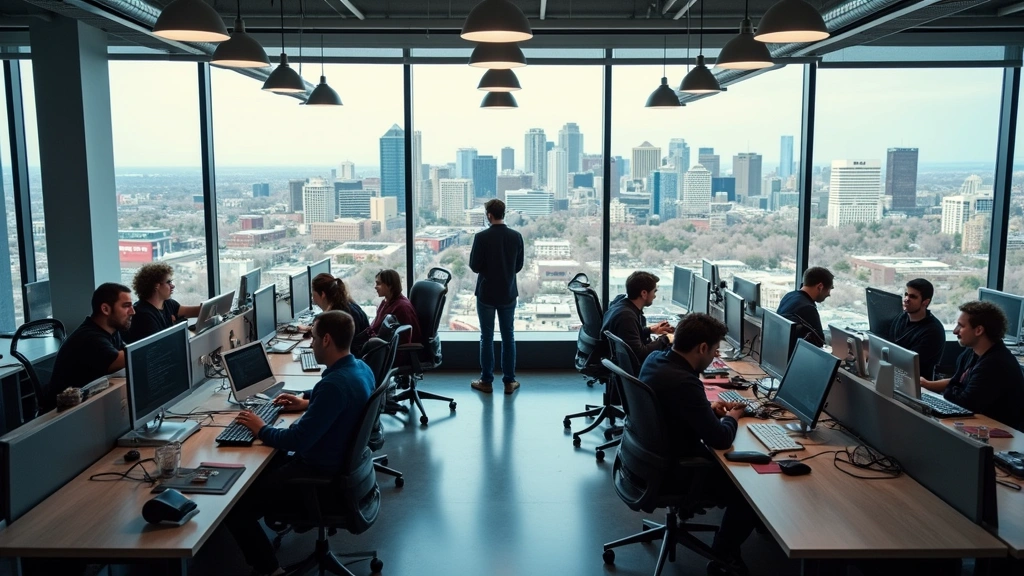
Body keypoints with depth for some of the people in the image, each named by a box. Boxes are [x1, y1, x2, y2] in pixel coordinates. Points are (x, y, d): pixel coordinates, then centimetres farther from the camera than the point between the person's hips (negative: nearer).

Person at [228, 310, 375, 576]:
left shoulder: (334, 384, -30)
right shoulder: (361, 368, -1)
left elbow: (297, 441, -28)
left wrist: (261, 428, -13)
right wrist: (308, 404, 15)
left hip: (320, 475, -10)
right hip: (341, 462, 10)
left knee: (234, 506, -5)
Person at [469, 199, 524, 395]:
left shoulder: (482, 237, -14)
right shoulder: (516, 236, -3)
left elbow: (474, 266, -11)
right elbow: (519, 266, 5)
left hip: (486, 294, -3)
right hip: (508, 294, 3)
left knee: (487, 337, 6)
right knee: (508, 337, 9)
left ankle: (486, 381, 11)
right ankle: (509, 381, 12)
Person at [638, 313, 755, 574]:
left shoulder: (655, 358, -5)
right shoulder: (684, 382, -34)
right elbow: (720, 439, -28)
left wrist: (708, 407, 5)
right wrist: (731, 417, -7)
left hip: (654, 454, 9)